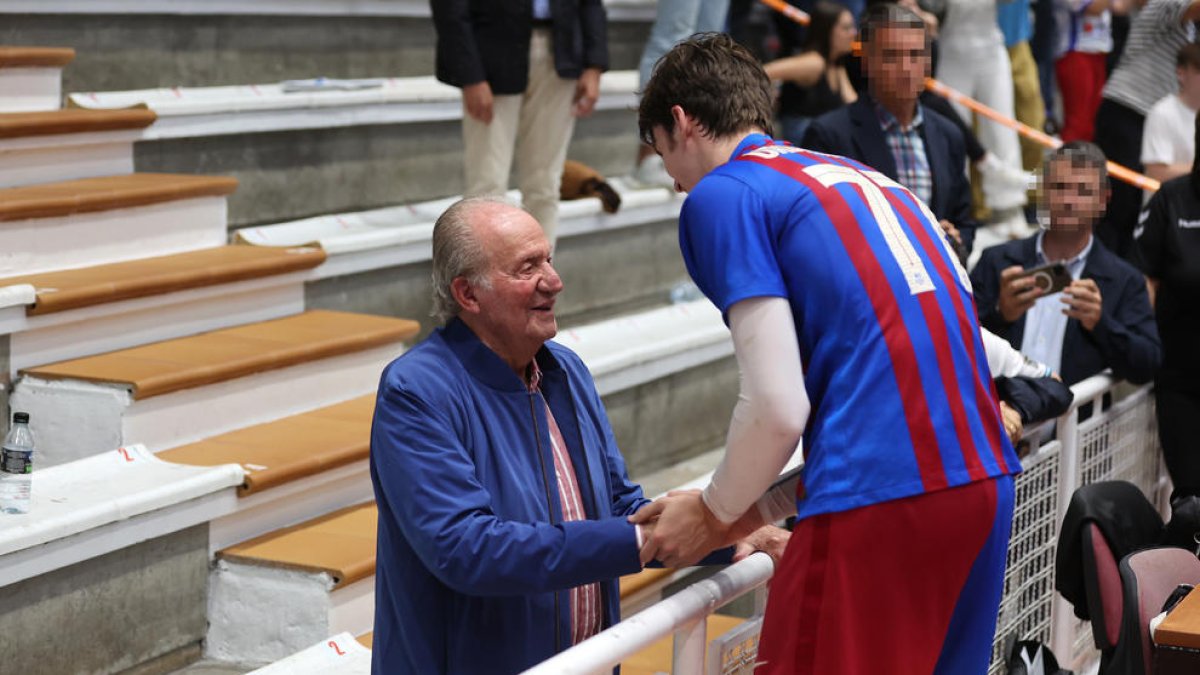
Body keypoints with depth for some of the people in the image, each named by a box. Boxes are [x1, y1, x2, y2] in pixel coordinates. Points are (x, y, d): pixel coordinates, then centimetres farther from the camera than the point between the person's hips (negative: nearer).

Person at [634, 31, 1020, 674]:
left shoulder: (720, 195, 0)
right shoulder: (866, 178, 24)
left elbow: (779, 407, -8)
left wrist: (714, 515, 9)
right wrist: (759, 507, 25)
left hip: (878, 499, -8)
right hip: (985, 478, 8)